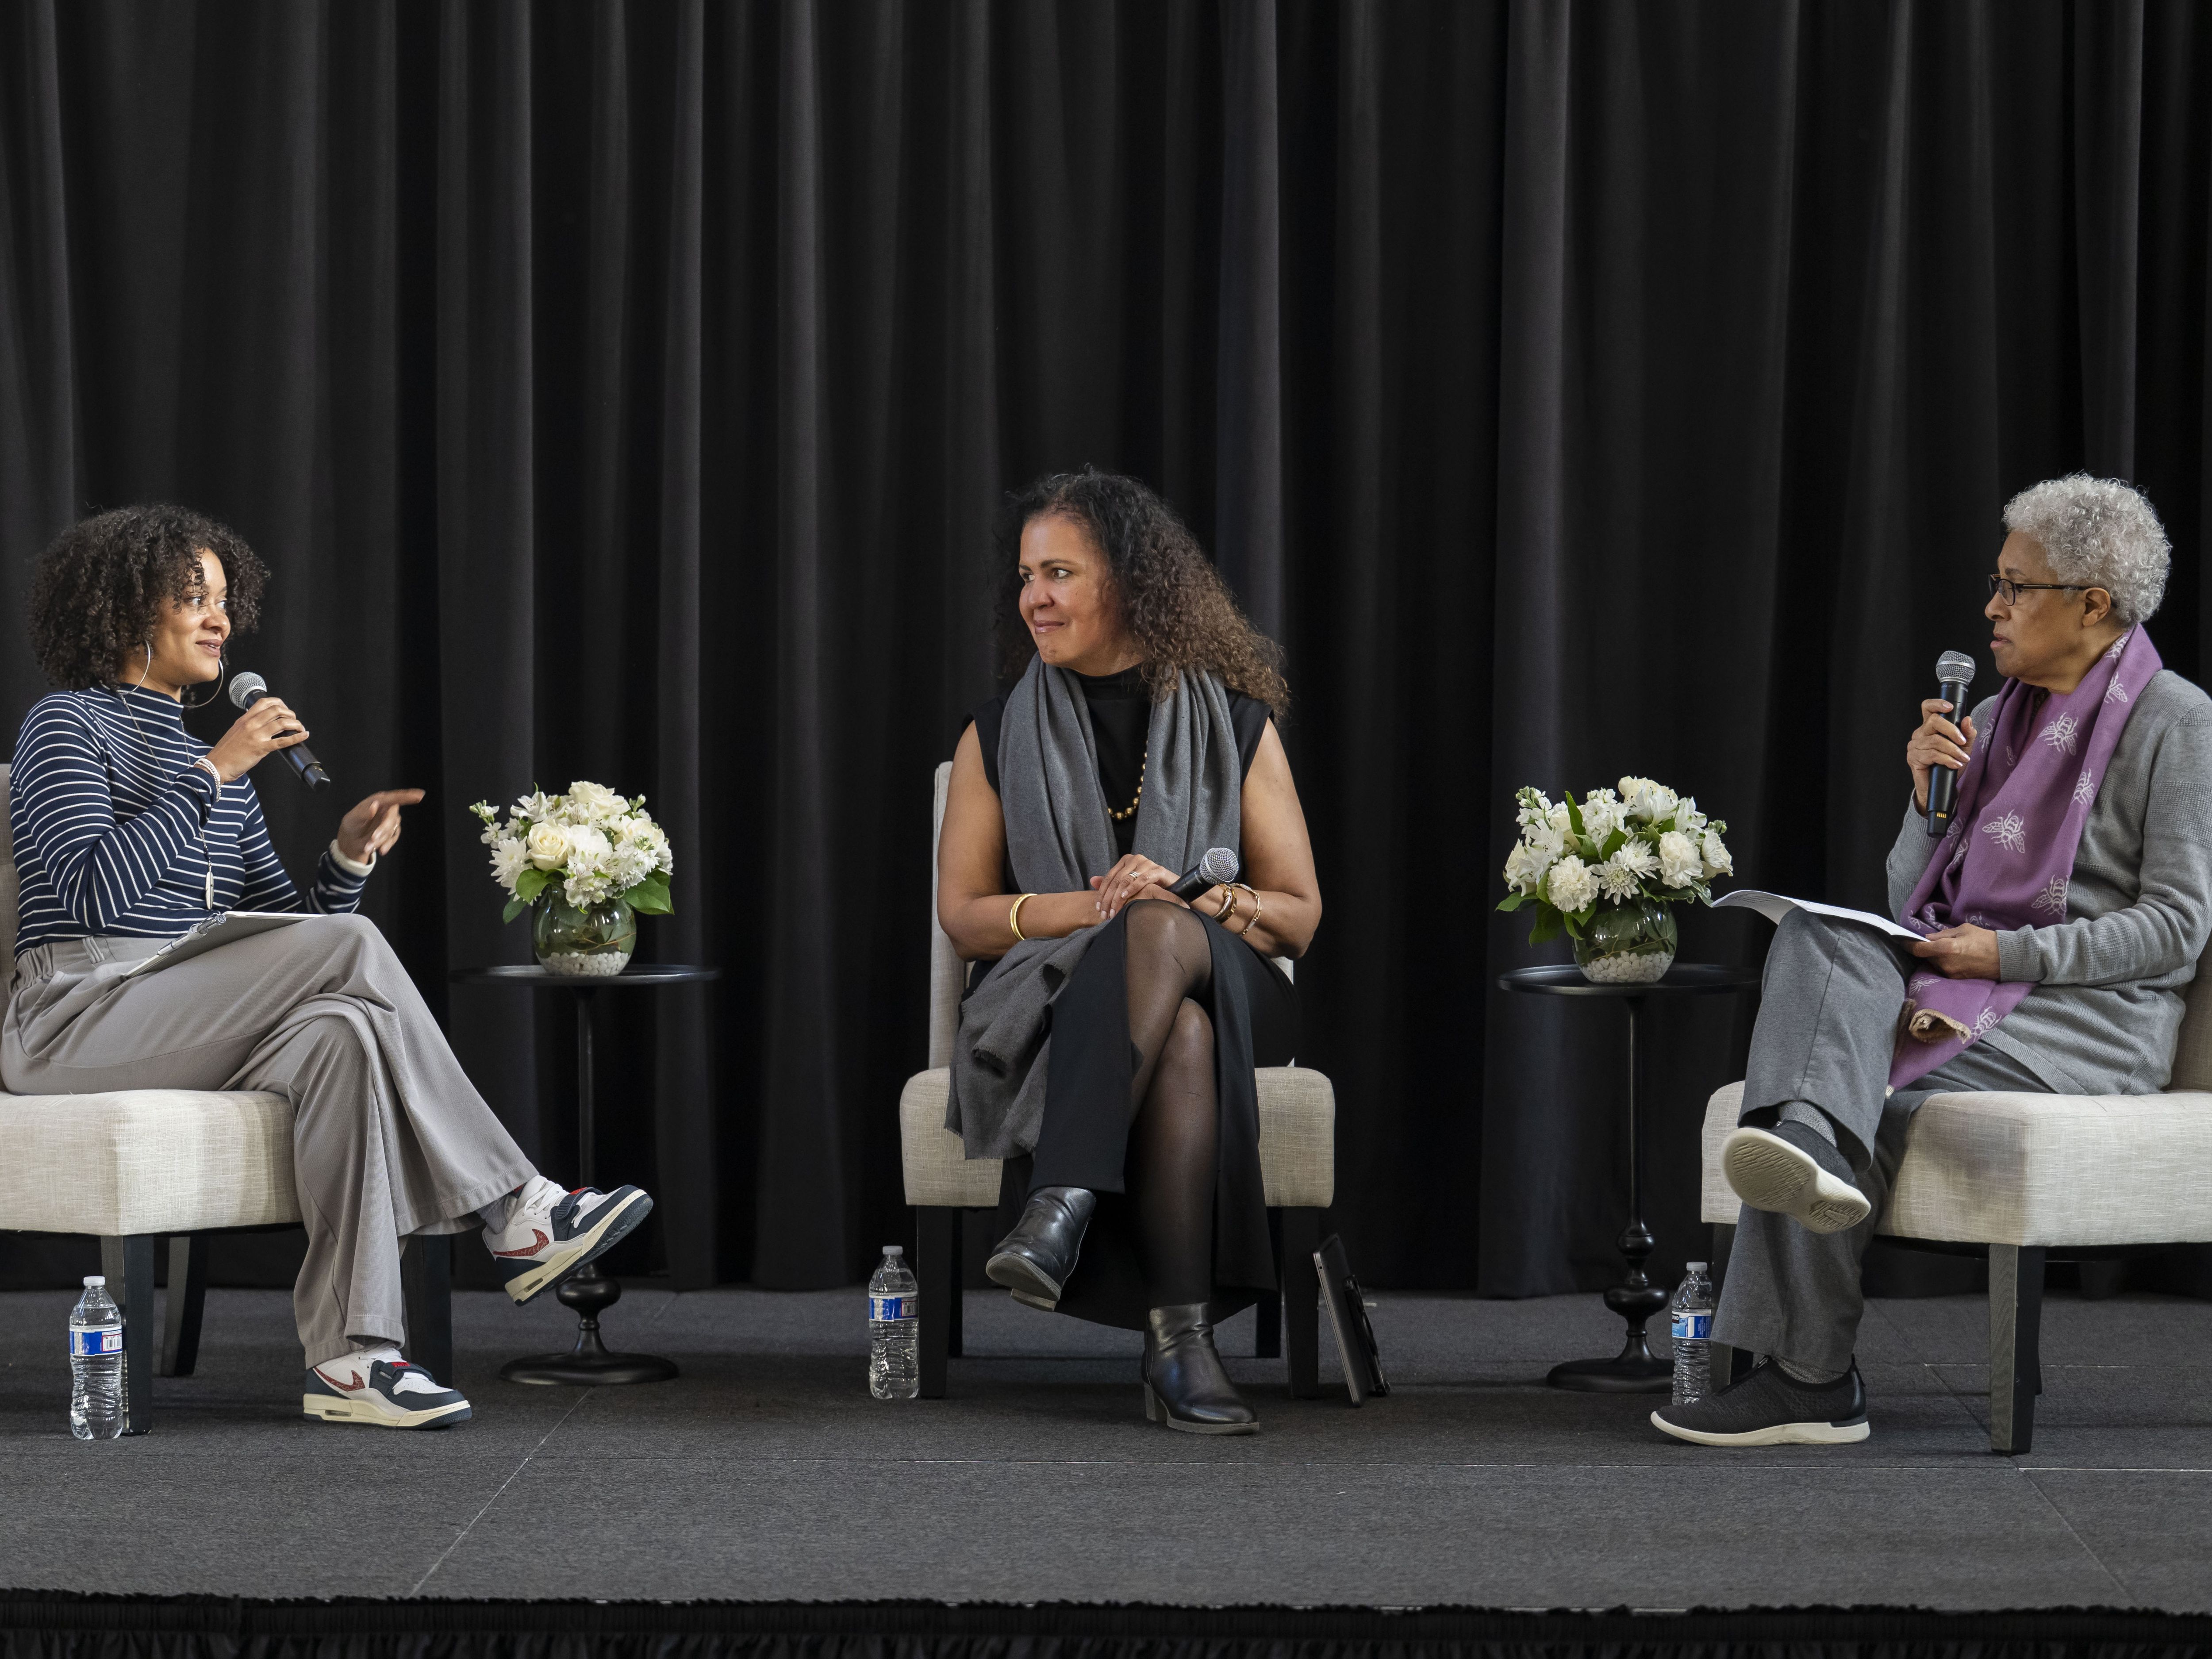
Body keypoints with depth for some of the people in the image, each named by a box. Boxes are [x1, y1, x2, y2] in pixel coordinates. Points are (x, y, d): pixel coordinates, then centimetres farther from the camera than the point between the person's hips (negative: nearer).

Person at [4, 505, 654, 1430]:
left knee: (342, 1033, -27)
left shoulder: (212, 762, 22)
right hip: (76, 1024, -7)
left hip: (187, 1030, 7)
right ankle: (514, 1215, -22)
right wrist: (215, 773, -19)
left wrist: (349, 858, -1)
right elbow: (94, 892, -19)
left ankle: (348, 1354, -34)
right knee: (353, 946, -25)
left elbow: (281, 927, 18)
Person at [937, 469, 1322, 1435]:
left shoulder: (1236, 728, 7)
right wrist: (1093, 904, -12)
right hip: (1046, 1003, 0)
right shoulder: (999, 737, 10)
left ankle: (1063, 1203, -47)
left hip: (1218, 985, 0)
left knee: (1163, 933, -38)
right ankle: (1180, 1340, -46)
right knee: (1181, 1037, -37)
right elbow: (961, 914, 6)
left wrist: (1189, 900, -14)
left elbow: (1300, 914, 6)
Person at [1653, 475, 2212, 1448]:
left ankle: (1806, 1376, -35)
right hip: (1966, 987, 6)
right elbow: (1911, 899, 19)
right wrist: (1929, 795, 0)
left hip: (2094, 1014, -6)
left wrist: (2009, 953, -17)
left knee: (1875, 1097, -30)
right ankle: (1811, 1149, -55)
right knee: (1815, 938, -27)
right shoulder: (1997, 716, 20)